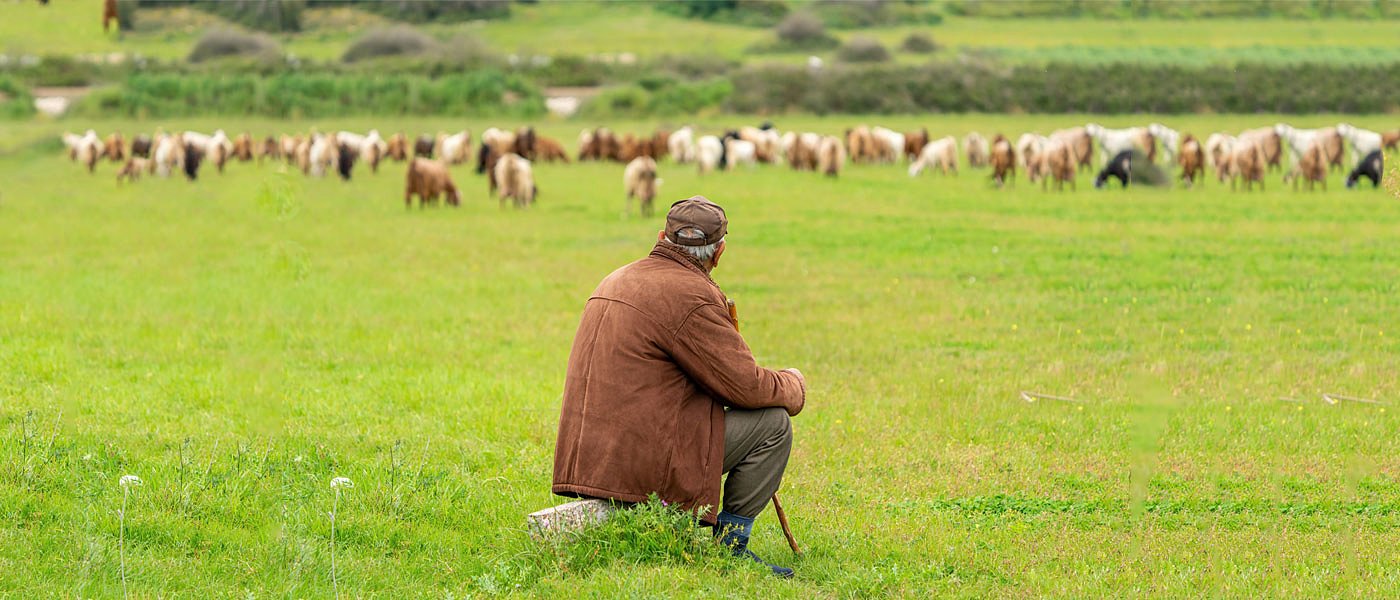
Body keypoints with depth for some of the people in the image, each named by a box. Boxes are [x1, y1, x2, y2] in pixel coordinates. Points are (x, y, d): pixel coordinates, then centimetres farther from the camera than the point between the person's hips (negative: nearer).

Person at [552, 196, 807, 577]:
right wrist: (793, 386, 12)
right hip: (645, 462, -9)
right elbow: (747, 386, -12)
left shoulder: (617, 281, 16)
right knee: (773, 423, 0)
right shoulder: (692, 296, -13)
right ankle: (730, 543, 4)